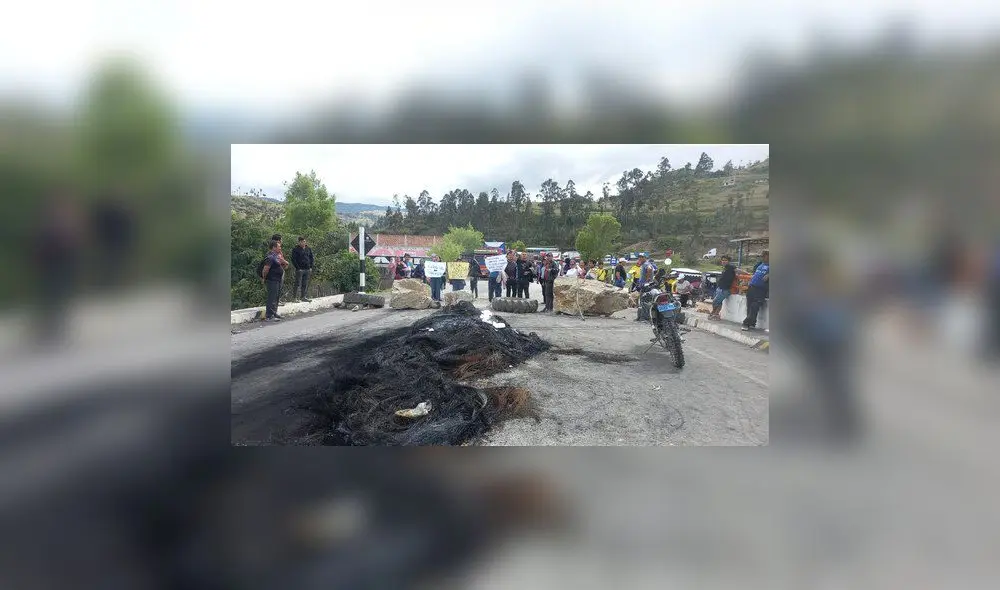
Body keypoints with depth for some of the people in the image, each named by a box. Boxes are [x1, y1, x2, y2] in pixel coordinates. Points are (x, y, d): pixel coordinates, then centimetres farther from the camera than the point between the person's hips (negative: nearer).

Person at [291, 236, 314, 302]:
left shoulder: (308, 249, 12)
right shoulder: (295, 249, -3)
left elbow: (311, 258, 17)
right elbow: (293, 260, -6)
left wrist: (311, 267, 7)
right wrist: (298, 268, -12)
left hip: (307, 269, 5)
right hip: (300, 269, -5)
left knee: (305, 284, 8)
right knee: (298, 284, -5)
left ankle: (303, 297, 15)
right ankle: (294, 296, 1)